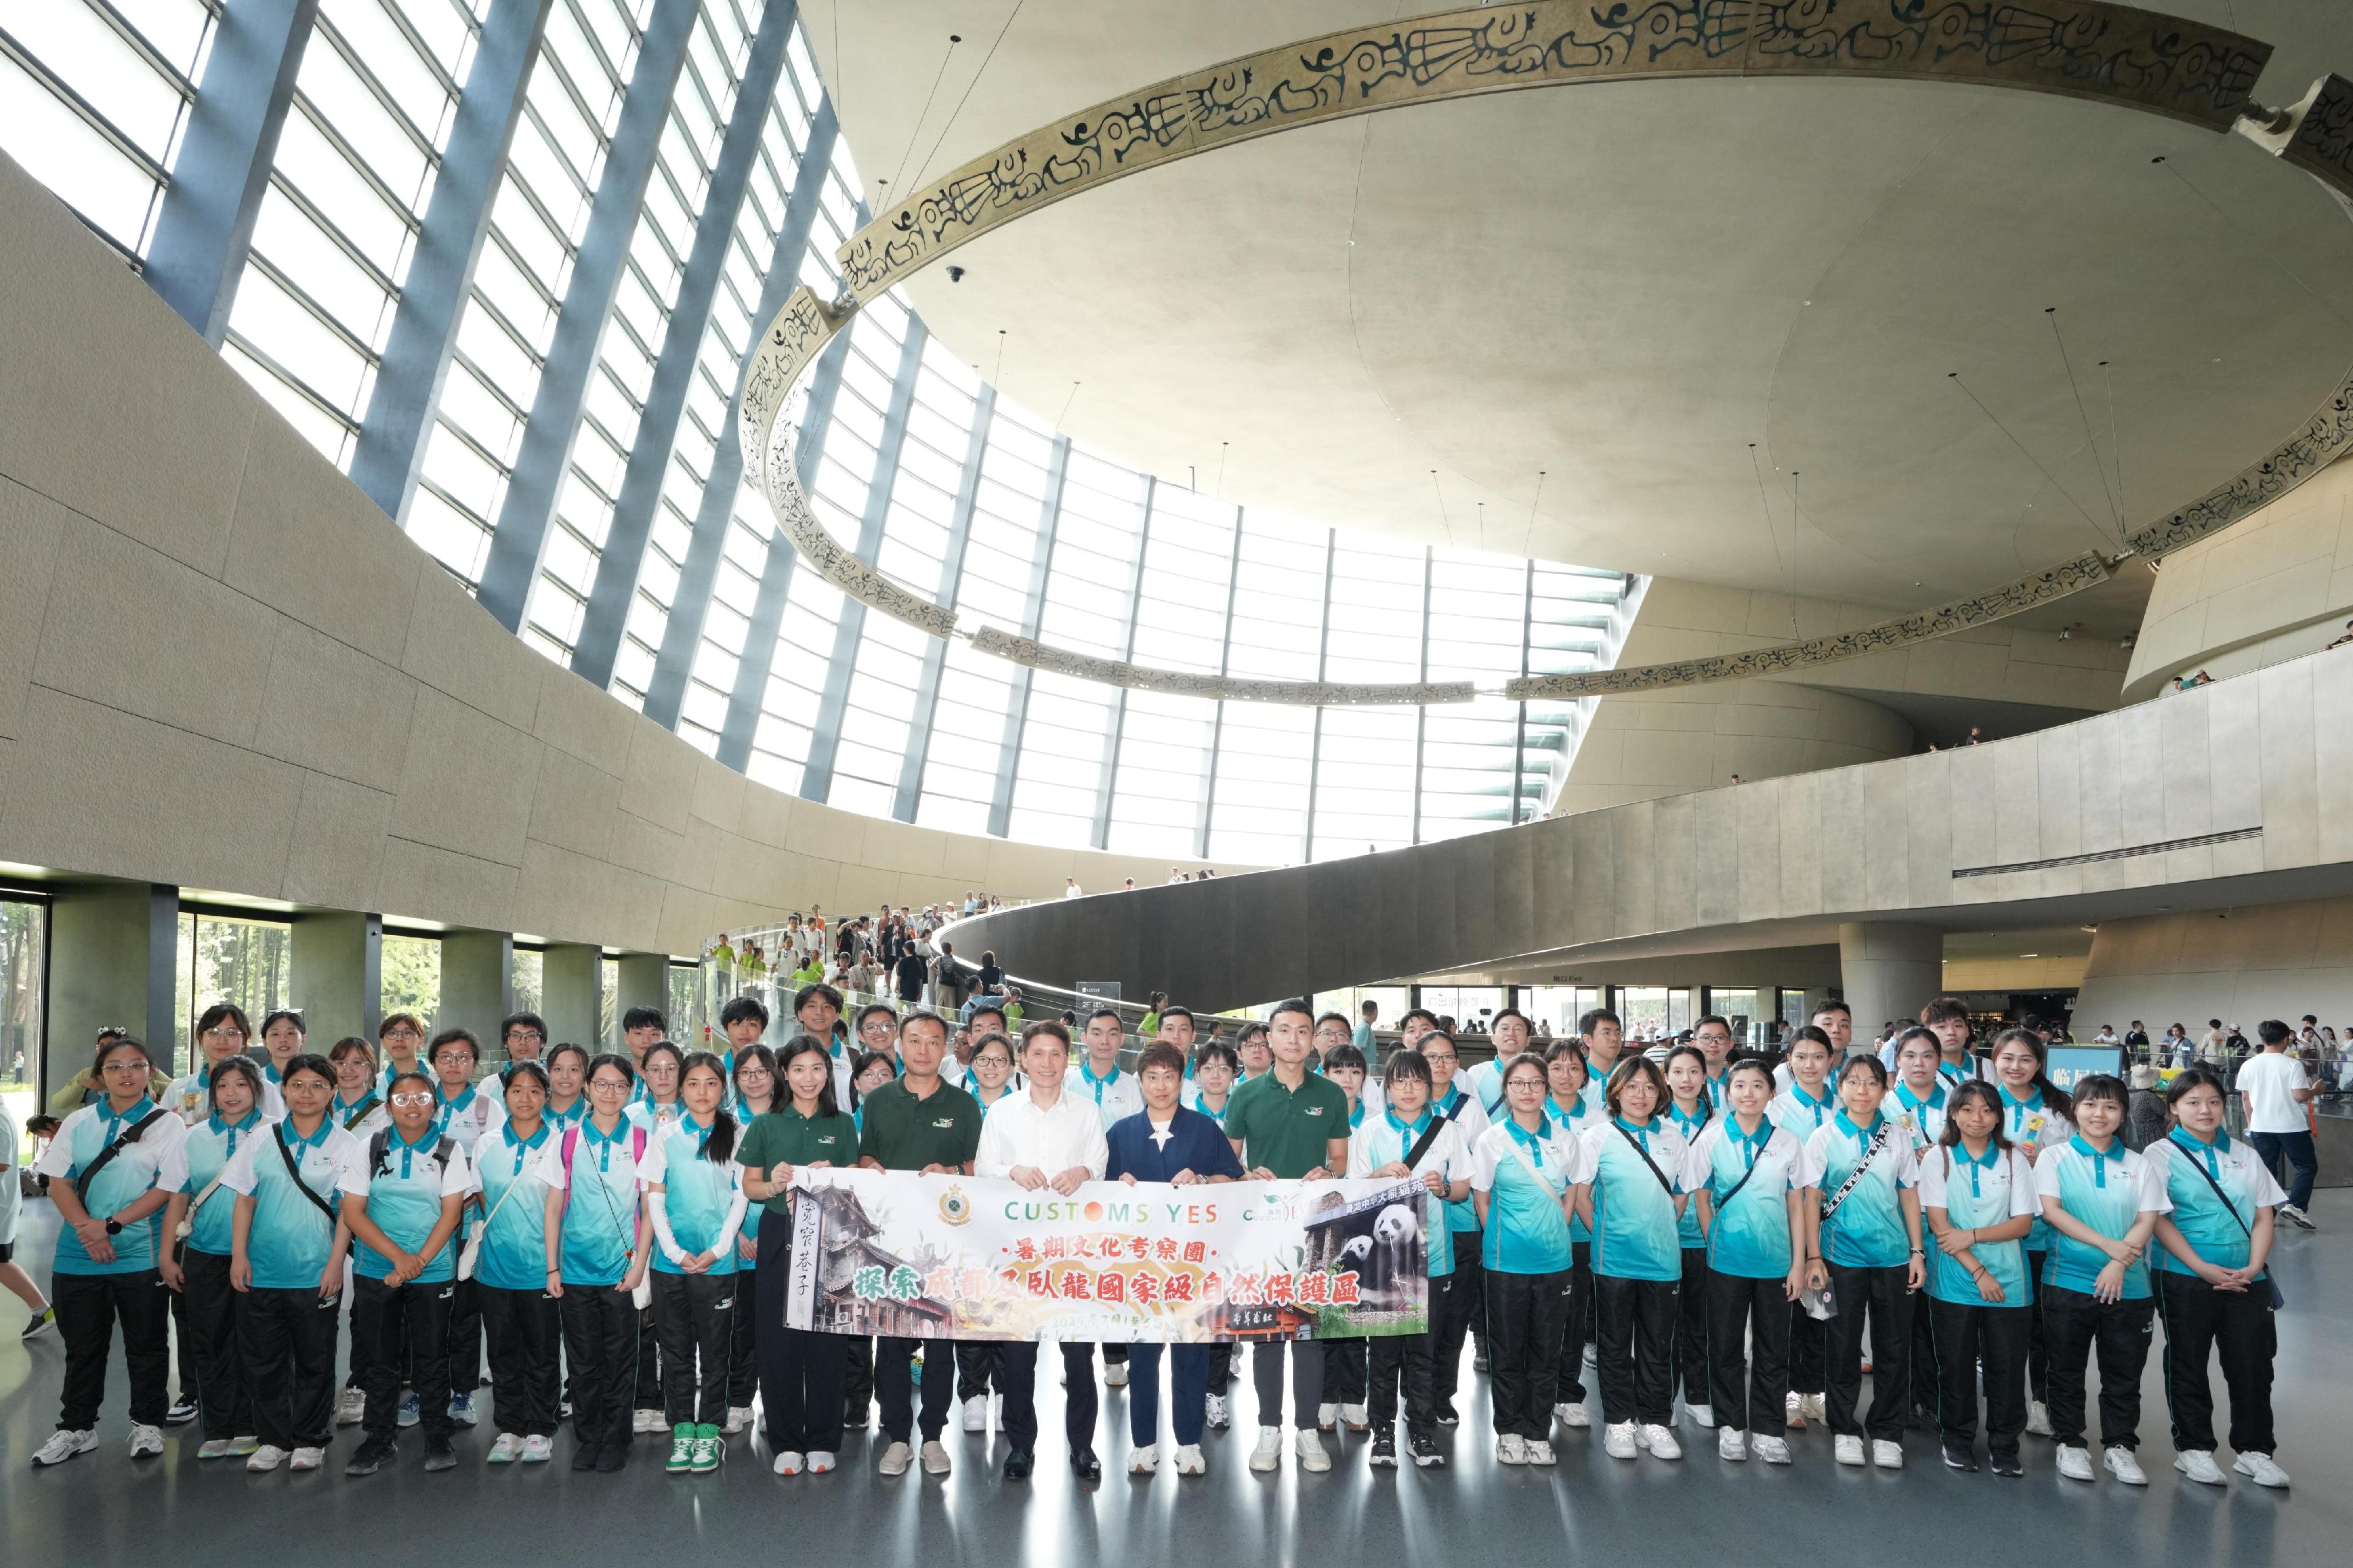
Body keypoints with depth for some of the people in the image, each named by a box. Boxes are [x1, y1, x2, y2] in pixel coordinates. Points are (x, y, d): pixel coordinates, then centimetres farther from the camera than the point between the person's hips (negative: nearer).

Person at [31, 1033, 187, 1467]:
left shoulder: (166, 1124, -2)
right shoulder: (78, 1122, 8)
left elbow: (167, 1188, -9)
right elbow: (59, 1182, 1)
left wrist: (111, 1226, -17)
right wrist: (88, 1230, -14)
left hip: (140, 1255, -3)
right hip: (78, 1255, 3)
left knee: (146, 1345, 7)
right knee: (82, 1345, 11)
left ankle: (147, 1423, 20)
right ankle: (76, 1428, 23)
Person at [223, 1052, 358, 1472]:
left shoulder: (347, 1147, 0)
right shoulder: (262, 1142, 6)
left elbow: (347, 1210, -3)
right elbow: (244, 1201, 7)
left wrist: (336, 1263, -9)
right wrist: (239, 1255, -1)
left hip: (316, 1274, -2)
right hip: (262, 1271, 2)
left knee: (314, 1361, 6)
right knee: (264, 1359, 8)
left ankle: (310, 1440, 18)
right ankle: (273, 1439, 21)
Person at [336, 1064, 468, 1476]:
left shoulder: (449, 1151, 1)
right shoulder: (369, 1148, 2)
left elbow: (451, 1213, -4)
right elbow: (353, 1214, -3)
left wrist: (418, 1262, -15)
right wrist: (398, 1256, -13)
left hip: (433, 1270, -1)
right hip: (376, 1271, 1)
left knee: (432, 1356, 3)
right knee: (379, 1357, 6)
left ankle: (437, 1436, 15)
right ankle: (379, 1438, 18)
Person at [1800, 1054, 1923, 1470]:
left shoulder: (1896, 1137, 5)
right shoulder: (1825, 1137, -2)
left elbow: (1910, 1196, 9)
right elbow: (1812, 1198, -2)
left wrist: (1918, 1252, 4)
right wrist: (1813, 1258, -6)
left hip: (1893, 1256, 2)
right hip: (1842, 1255, -2)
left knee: (1894, 1346, 5)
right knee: (1843, 1345, 5)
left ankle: (1886, 1432, 17)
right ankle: (1845, 1430, 18)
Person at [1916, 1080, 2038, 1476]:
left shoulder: (2013, 1160, 6)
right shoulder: (1938, 1158, 1)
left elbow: (2023, 1222, 1)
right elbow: (1938, 1224, -5)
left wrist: (1972, 1236, -12)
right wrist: (1978, 1271, -12)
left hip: (2008, 1280, 1)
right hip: (1955, 1280, -1)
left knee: (2007, 1365, 3)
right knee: (1956, 1365, 5)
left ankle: (2004, 1446, 15)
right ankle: (1957, 1441, 19)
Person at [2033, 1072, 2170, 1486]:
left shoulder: (2139, 1167, 9)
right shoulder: (2054, 1158, 2)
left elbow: (2147, 1221, 0)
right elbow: (2051, 1211, -9)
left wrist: (2119, 1264, -15)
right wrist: (2107, 1245, -16)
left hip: (2127, 1286, 2)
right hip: (2067, 1281, -2)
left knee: (2124, 1372, 7)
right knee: (2067, 1369, 6)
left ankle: (2119, 1445, 20)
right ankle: (2070, 1443, 18)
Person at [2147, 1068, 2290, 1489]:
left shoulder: (2245, 1155, 10)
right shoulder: (2161, 1155, -2)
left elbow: (2264, 1217, 8)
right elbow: (2159, 1220, -8)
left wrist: (2254, 1267, -8)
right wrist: (2203, 1268, -16)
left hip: (2246, 1279, 3)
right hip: (2186, 1278, -3)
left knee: (2253, 1364, 5)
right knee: (2188, 1364, 6)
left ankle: (2255, 1450, 17)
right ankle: (2193, 1447, 17)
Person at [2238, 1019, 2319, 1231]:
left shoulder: (2249, 1065, 1)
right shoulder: (2293, 1065, -12)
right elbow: (2300, 1096, -17)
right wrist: (2315, 1091, 4)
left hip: (2261, 1127, 4)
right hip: (2291, 1126, -4)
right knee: (2307, 1166, 8)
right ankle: (2295, 1205, -8)